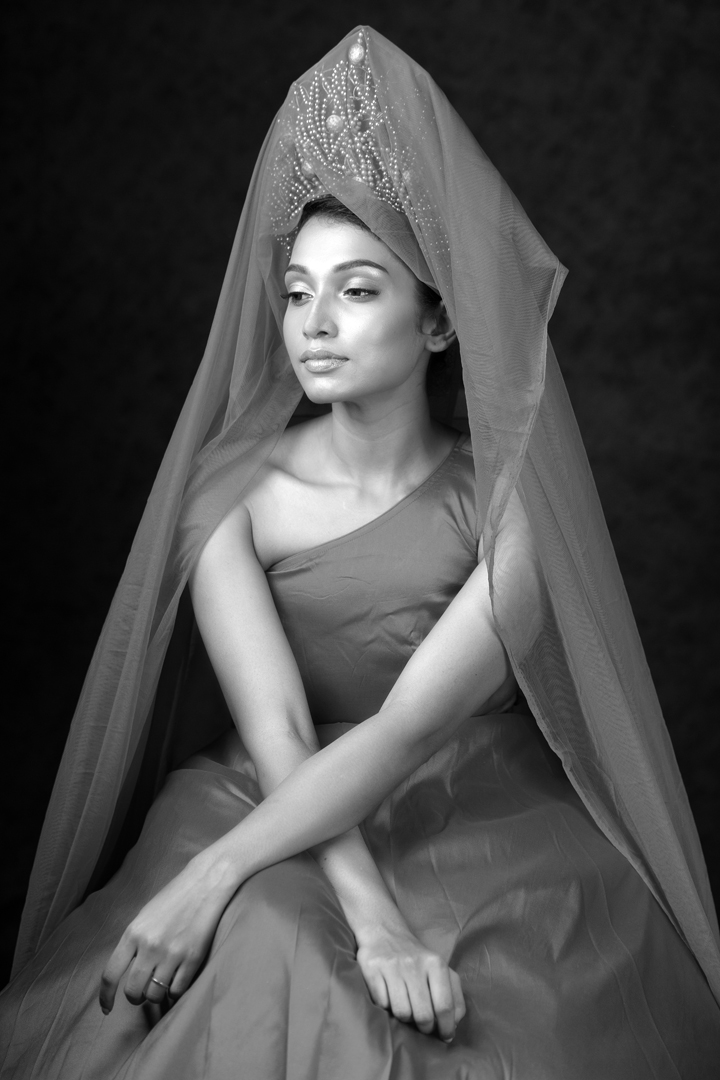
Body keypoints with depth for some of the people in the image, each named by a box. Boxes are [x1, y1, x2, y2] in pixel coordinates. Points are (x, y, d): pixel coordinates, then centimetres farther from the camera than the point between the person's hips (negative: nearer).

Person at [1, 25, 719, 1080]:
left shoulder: (510, 506, -8)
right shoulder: (231, 489, -3)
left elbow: (410, 727, -18)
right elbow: (275, 731, -14)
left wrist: (209, 876, -27)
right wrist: (374, 922, -27)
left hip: (494, 829, 0)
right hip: (285, 820, 1)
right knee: (260, 982, -29)